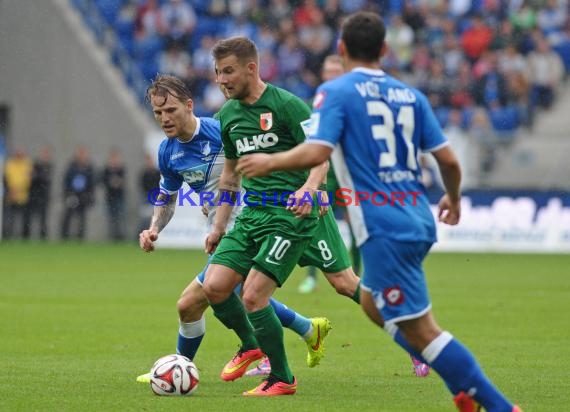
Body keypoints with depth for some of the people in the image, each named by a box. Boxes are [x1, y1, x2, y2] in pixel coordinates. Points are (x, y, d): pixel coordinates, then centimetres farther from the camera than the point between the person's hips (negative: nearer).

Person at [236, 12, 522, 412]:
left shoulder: (336, 92, -5)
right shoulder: (410, 95, 10)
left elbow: (316, 153, -18)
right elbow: (448, 158, 8)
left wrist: (271, 161, -1)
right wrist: (453, 197, 28)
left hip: (384, 229, -7)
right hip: (419, 222, 7)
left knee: (419, 331, -4)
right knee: (373, 303, 26)